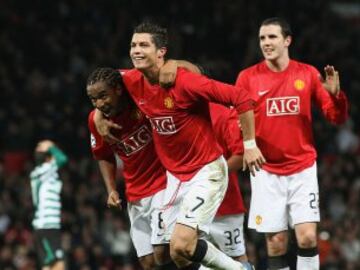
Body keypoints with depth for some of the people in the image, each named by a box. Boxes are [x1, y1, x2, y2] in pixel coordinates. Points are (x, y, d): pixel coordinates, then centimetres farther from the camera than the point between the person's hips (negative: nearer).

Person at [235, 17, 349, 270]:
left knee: (307, 237, -10)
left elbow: (337, 117, 4)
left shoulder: (308, 73, 1)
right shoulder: (248, 77, -1)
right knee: (276, 244, -1)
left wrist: (335, 94, -16)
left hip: (303, 168, 0)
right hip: (267, 171, 0)